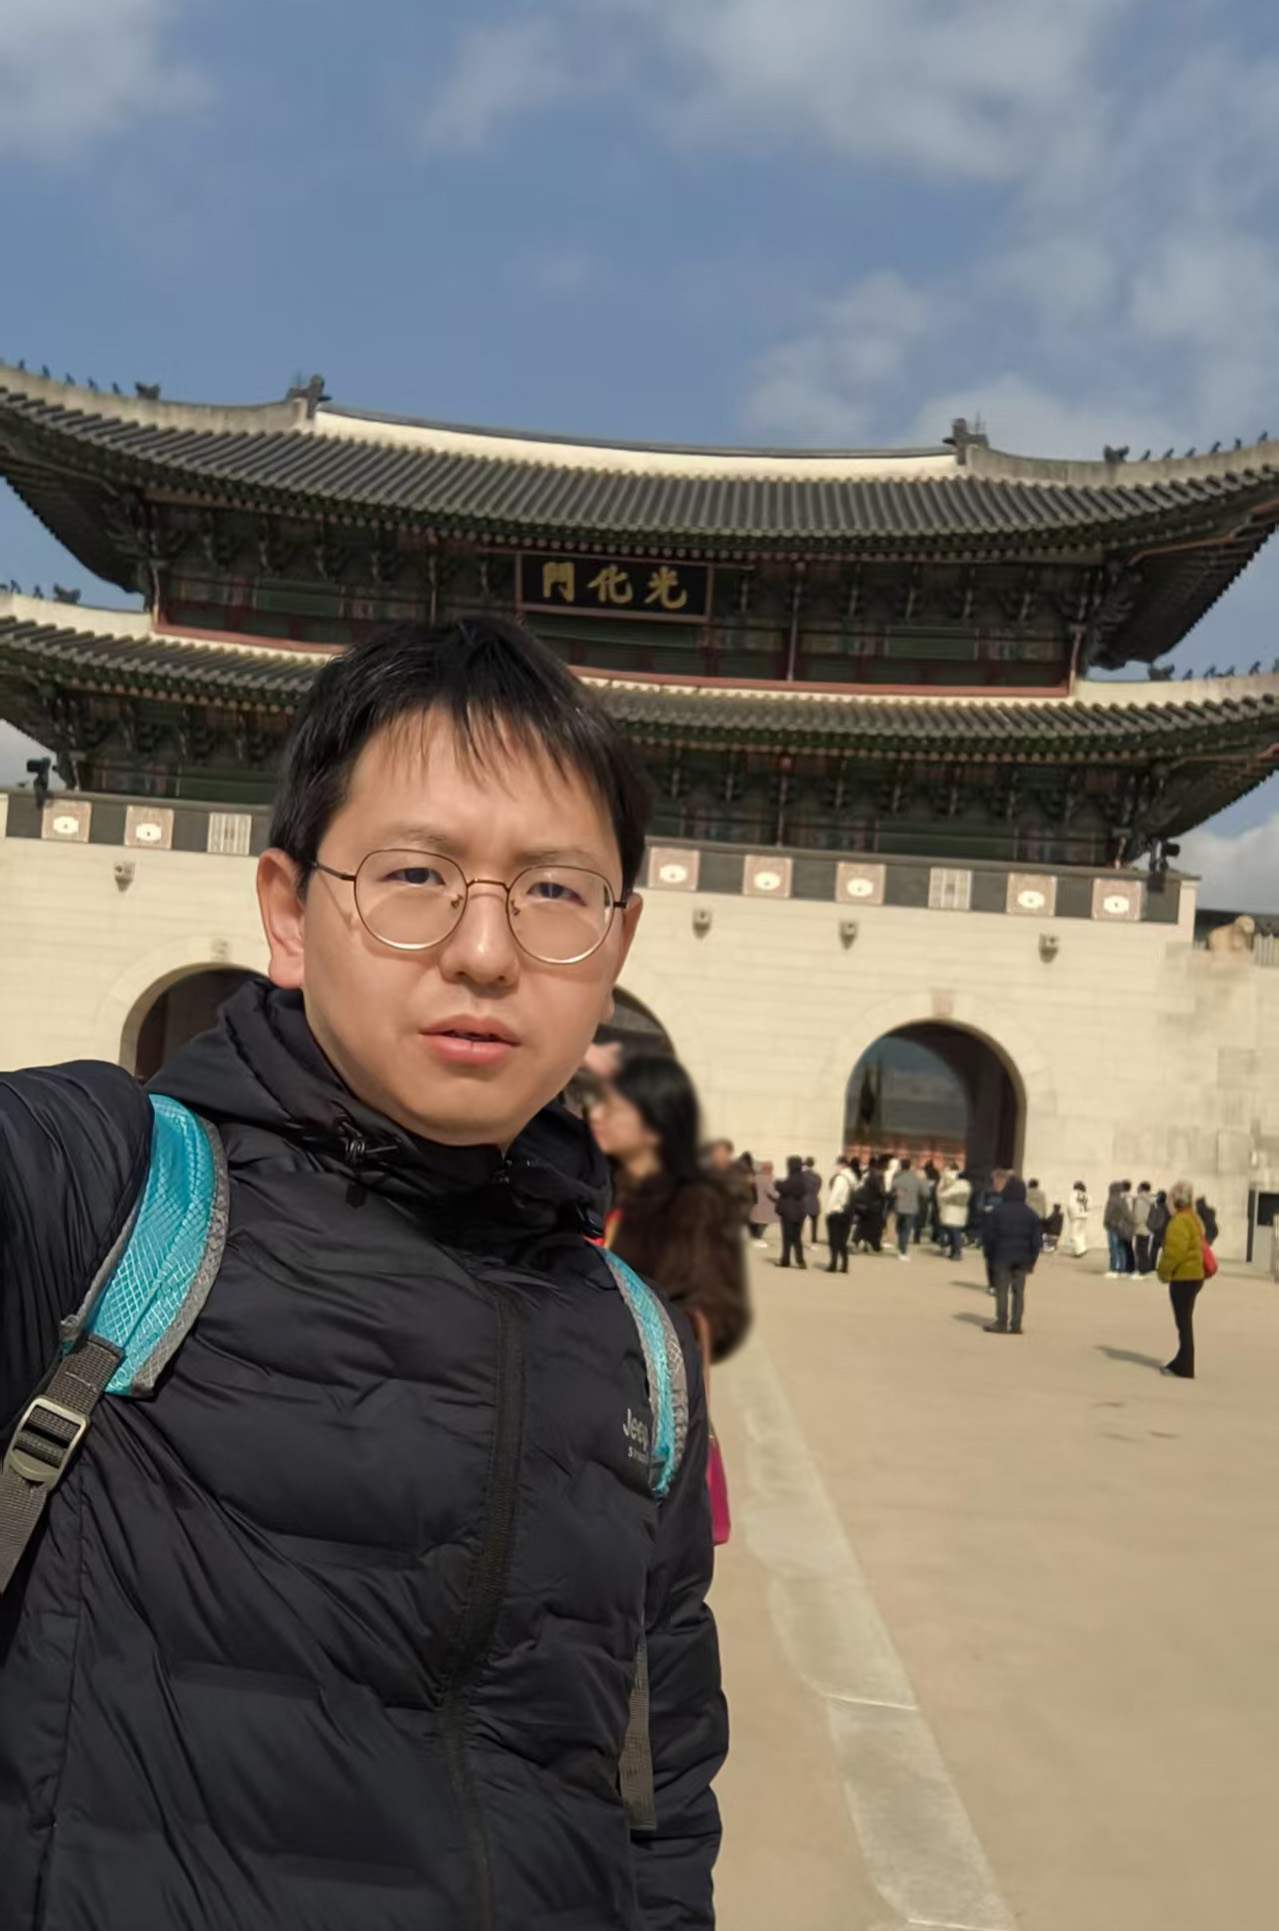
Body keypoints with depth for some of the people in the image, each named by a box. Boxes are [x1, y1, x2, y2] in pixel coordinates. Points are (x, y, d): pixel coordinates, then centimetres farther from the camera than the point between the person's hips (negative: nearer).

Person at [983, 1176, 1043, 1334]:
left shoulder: (996, 1212, -6)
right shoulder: (1031, 1215, 4)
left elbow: (988, 1236, -5)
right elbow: (1037, 1240, 5)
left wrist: (989, 1256, 4)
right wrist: (1031, 1261, 9)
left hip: (1002, 1257, -3)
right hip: (1022, 1259, 3)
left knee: (1001, 1290, 1)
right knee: (1019, 1291, 5)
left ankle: (1001, 1323, -1)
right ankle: (1016, 1324, 4)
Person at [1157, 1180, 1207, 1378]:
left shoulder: (1180, 1222, -19)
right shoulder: (1194, 1218, 12)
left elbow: (1174, 1251, -26)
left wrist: (1164, 1272, -13)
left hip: (1183, 1277, -10)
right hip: (1194, 1275, 10)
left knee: (1184, 1323, -3)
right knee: (1185, 1322, 17)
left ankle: (1185, 1369, 2)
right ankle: (1181, 1363, 26)